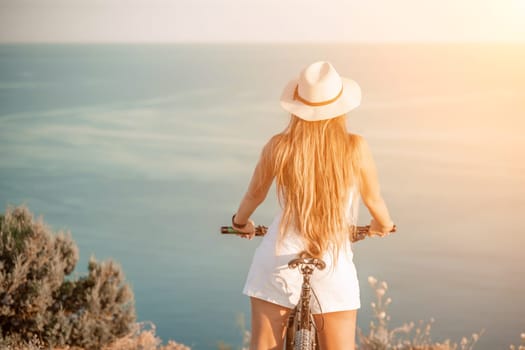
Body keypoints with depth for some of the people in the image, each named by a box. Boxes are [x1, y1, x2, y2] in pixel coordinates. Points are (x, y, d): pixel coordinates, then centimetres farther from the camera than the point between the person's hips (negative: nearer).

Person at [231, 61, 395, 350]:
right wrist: (383, 224, 31)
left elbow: (254, 194, 12)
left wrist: (240, 222, 34)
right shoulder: (356, 148, -7)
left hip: (279, 258, 1)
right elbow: (373, 199, 8)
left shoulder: (279, 146, -5)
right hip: (334, 263, 0)